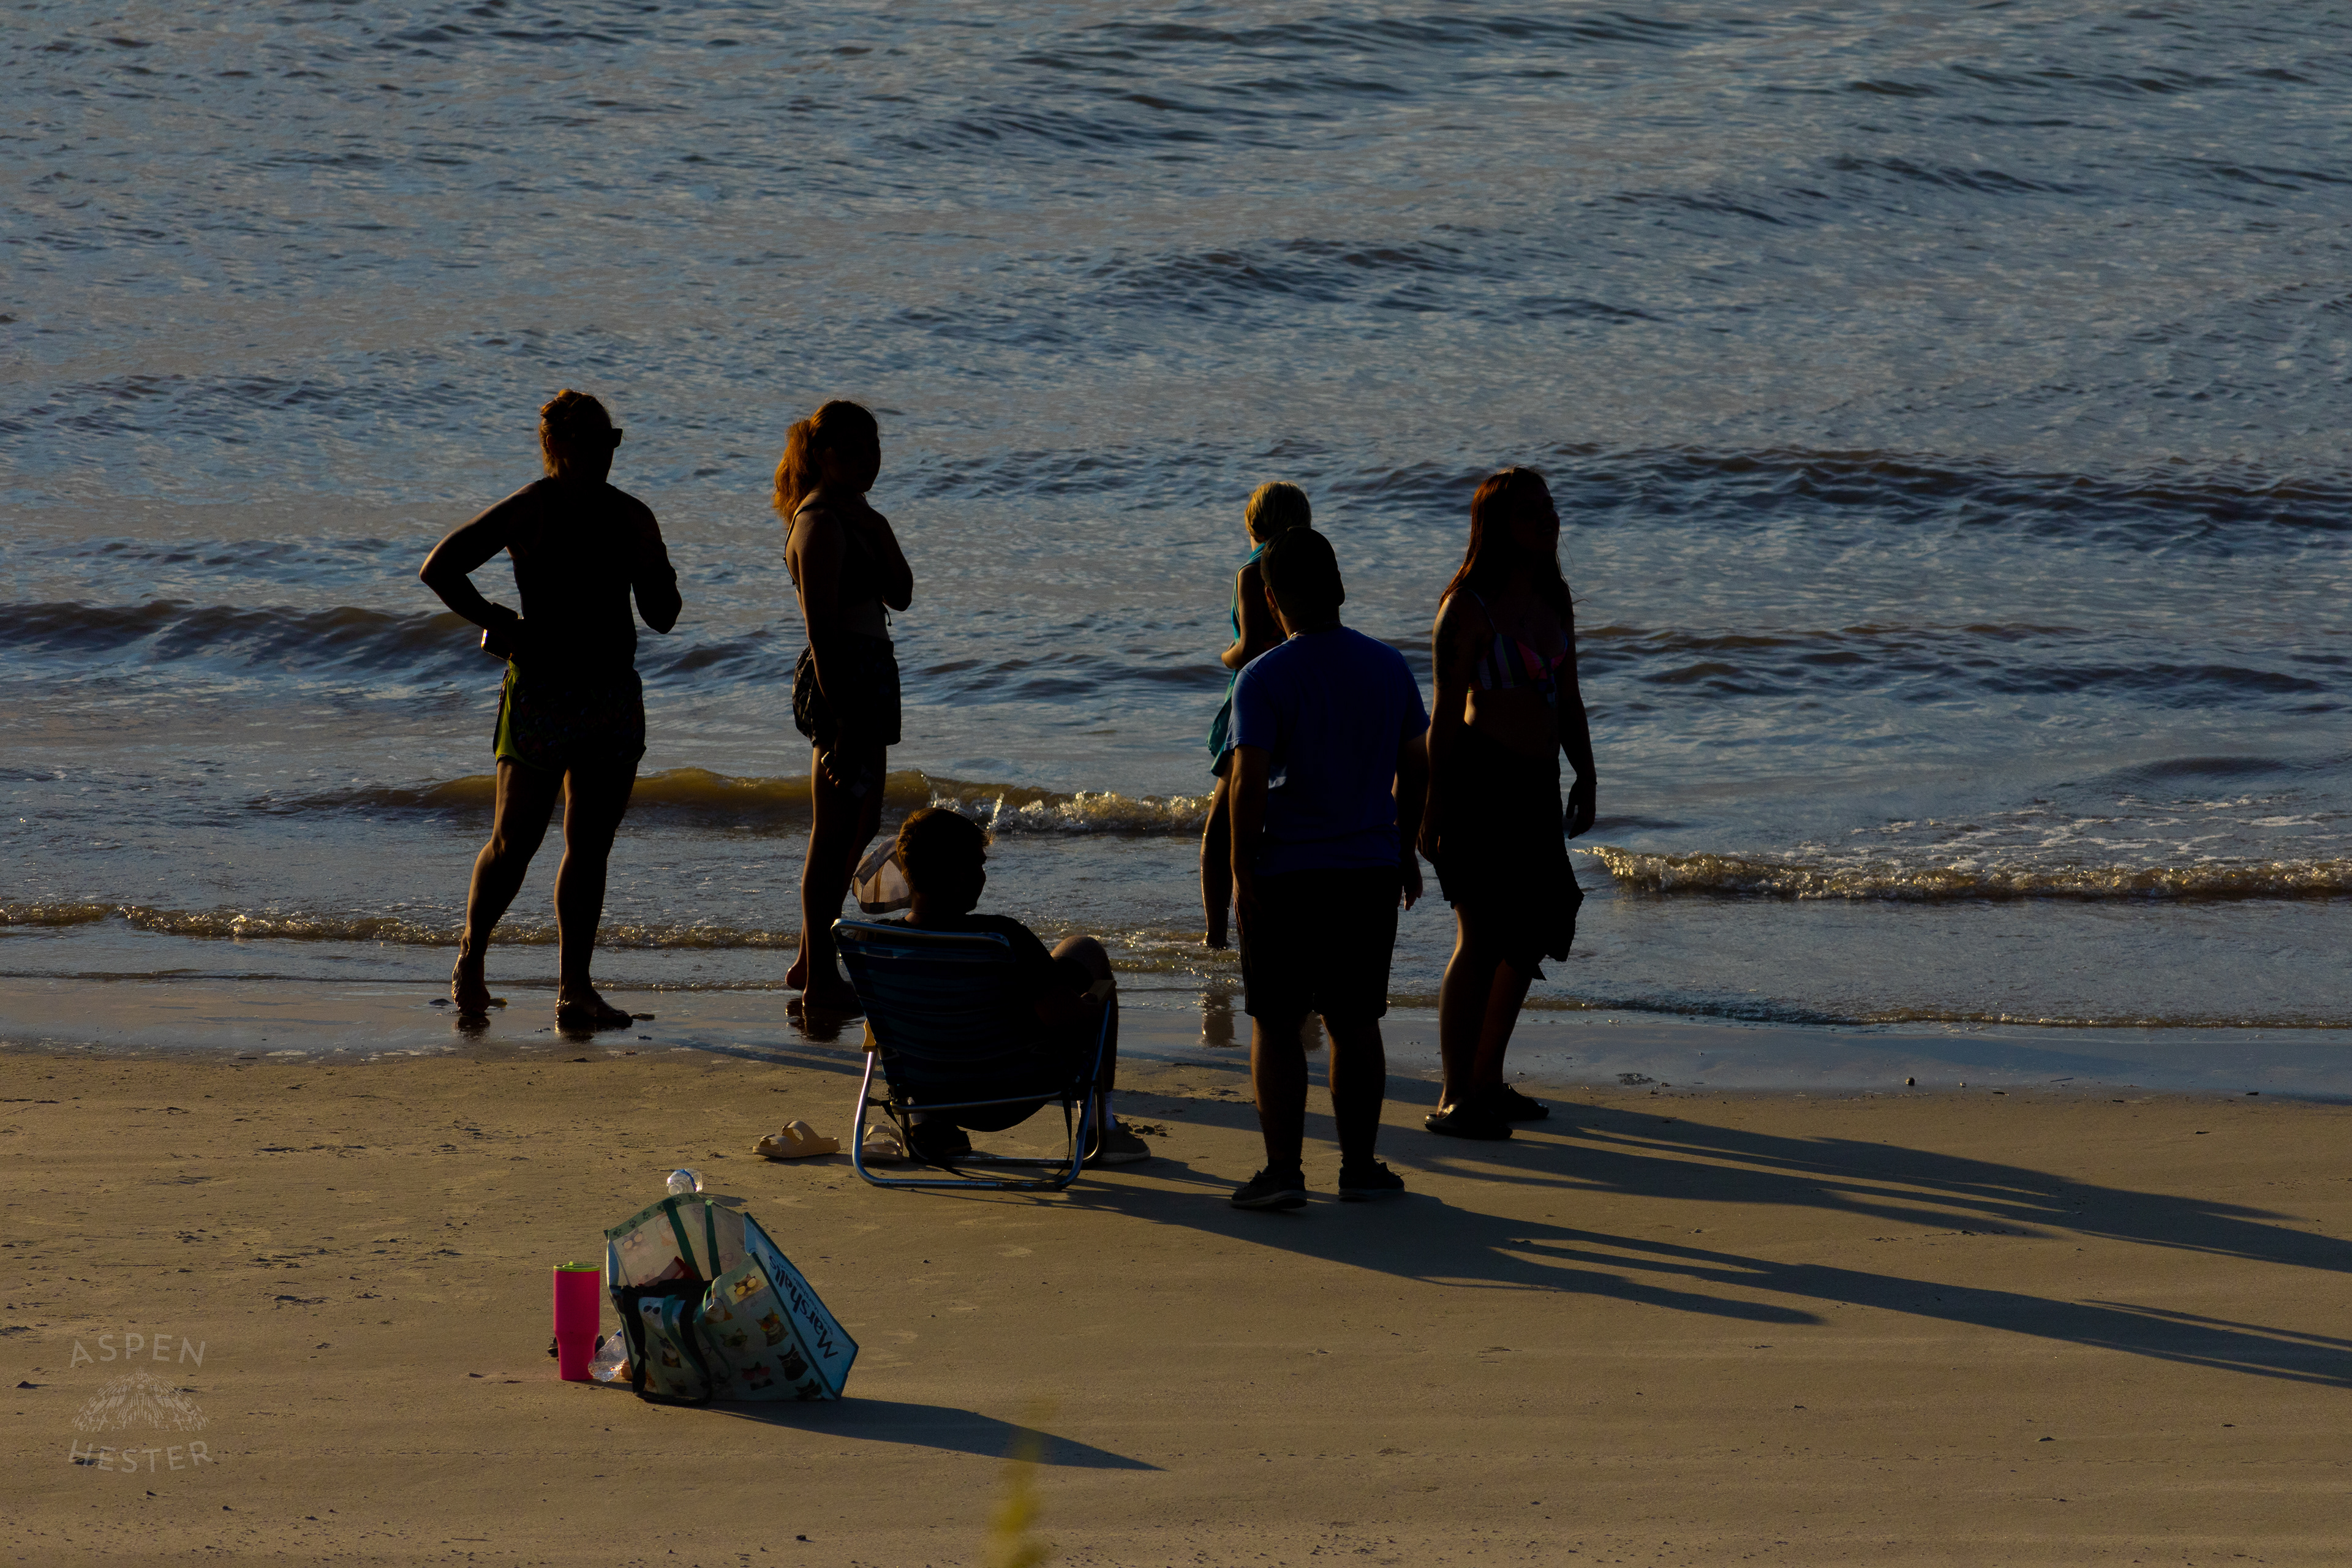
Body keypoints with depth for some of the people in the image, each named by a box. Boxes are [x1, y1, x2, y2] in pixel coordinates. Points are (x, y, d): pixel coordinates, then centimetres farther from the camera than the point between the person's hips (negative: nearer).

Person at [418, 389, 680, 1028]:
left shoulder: (630, 517, 5)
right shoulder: (528, 512, -7)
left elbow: (661, 617, 7)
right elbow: (439, 567, -4)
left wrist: (654, 569, -7)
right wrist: (494, 623, -2)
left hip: (614, 695, 5)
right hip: (541, 690, -5)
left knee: (590, 849, 4)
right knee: (514, 843, 0)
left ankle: (575, 989, 6)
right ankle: (471, 958, 22)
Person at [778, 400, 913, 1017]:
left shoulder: (852, 517, 16)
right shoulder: (820, 524, -15)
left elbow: (900, 595, 13)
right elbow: (821, 626, -20)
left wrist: (877, 526, 2)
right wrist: (840, 713, -24)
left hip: (869, 676, 11)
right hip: (842, 677, -11)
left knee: (859, 825, 18)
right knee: (835, 832, -6)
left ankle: (811, 965, 27)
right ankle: (820, 983, -2)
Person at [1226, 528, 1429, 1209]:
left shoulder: (1265, 679, -11)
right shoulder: (1389, 667, 4)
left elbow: (1249, 785, -16)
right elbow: (1415, 769, 10)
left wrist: (1242, 872, -8)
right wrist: (1405, 852, 21)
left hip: (1286, 873, -4)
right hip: (1370, 871, 4)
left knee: (1275, 1025, 4)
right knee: (1356, 1024, 12)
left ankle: (1283, 1171, 1)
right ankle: (1359, 1165, 15)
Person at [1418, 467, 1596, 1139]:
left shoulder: (1553, 599, 13)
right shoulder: (1468, 606, -10)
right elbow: (1446, 712, -11)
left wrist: (1585, 776, 16)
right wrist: (1434, 807, -13)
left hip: (1536, 786, 8)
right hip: (1481, 779, -8)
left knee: (1532, 932, 12)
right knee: (1482, 938, -8)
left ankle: (1486, 1082, 24)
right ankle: (1455, 1098, -3)